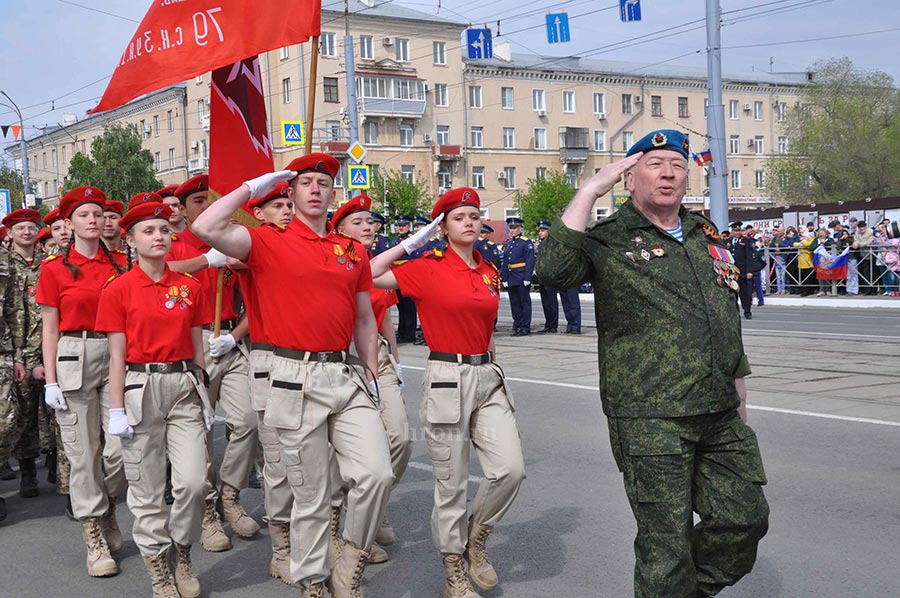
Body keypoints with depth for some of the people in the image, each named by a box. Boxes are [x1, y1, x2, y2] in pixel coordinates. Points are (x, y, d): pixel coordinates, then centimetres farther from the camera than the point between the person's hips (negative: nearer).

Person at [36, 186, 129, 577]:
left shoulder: (119, 265, 8)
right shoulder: (54, 269, 2)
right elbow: (50, 329, 1)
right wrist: (50, 381, -5)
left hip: (117, 356, 2)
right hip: (73, 360, -2)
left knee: (121, 446, -5)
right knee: (83, 451, 1)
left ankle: (107, 507, 24)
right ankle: (94, 537, 11)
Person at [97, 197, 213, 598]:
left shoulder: (189, 287, 7)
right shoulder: (118, 289, -2)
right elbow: (117, 354, -3)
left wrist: (205, 397, 11)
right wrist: (117, 410, -6)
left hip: (184, 385, 3)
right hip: (141, 387, -2)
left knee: (194, 481, -7)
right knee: (147, 489, 3)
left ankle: (183, 556, 17)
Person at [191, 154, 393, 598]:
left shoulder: (354, 251, 14)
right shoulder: (269, 243, 0)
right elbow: (206, 228, -16)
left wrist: (372, 374, 12)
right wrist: (252, 187, -5)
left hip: (348, 377, 4)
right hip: (296, 378, -4)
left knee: (377, 473, -9)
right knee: (310, 495, 4)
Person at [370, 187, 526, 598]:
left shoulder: (490, 273, 11)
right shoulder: (428, 268, -5)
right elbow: (369, 275, -12)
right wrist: (414, 241, -6)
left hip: (489, 377, 5)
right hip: (448, 378, -5)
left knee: (510, 469, -7)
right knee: (451, 483, 3)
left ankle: (476, 538, 20)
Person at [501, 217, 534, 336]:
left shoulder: (526, 243, -4)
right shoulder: (507, 244, 16)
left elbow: (530, 261, -10)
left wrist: (527, 278, -16)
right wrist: (504, 278, 10)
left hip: (522, 279, -6)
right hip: (510, 280, 7)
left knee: (524, 302, -1)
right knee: (514, 303, 9)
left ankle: (525, 327, 2)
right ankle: (517, 325, 16)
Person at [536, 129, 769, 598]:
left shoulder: (706, 235, 15)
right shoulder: (609, 241, -6)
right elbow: (553, 269, -26)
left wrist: (737, 375, 25)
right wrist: (590, 190, -22)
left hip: (720, 415, 6)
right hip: (650, 420, -6)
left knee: (745, 517, 12)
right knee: (666, 541, 2)